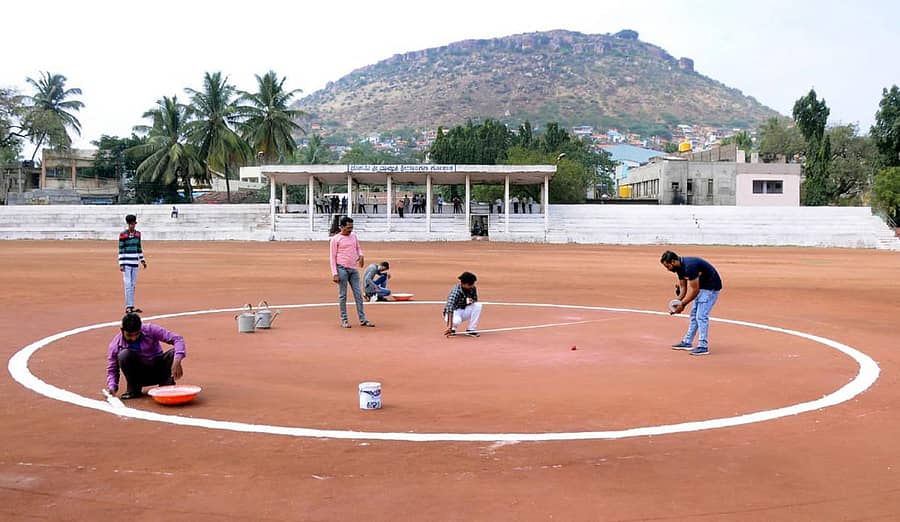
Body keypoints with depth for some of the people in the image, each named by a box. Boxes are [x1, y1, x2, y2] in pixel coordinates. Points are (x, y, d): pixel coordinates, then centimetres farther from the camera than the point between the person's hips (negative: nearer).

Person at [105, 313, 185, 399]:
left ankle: (166, 385, -9)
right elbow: (111, 370, -5)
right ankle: (133, 389, -11)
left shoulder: (150, 330, -17)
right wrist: (112, 386, -26)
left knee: (174, 353, -28)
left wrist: (176, 362, -39)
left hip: (158, 372, 0)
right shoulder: (116, 344, -13)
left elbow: (177, 339, -23)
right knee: (124, 354, -28)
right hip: (139, 375, 0)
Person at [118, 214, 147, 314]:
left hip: (135, 263, 5)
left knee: (133, 285, 9)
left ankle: (131, 306, 15)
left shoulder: (138, 234, 9)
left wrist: (142, 260, 15)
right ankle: (128, 307, -6)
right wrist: (121, 264, -12)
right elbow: (121, 250, -8)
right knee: (128, 285, -8)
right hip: (126, 263, -5)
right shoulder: (123, 234, -7)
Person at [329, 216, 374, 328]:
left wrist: (361, 255, 3)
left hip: (353, 269, 6)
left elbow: (358, 247, 27)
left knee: (358, 294, 5)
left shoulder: (353, 236, 13)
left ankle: (362, 319, 8)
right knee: (343, 295, -1)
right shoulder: (335, 239, -4)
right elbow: (333, 257, -5)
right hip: (342, 269, -6)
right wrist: (334, 273, -12)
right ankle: (344, 320, 6)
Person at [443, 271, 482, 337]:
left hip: (465, 311, 6)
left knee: (478, 305, -19)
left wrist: (472, 301, -22)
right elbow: (450, 307, -40)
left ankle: (471, 330, -11)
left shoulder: (473, 289, -9)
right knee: (456, 321, -40)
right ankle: (452, 329, -2)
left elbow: (475, 301, 7)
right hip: (454, 312, -6)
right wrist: (449, 326, -52)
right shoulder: (456, 291, -28)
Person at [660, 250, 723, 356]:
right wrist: (679, 303, -5)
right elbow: (683, 287, 7)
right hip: (701, 286, 10)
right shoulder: (679, 267, 0)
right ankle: (687, 343, 22)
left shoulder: (689, 266, -30)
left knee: (701, 316, -13)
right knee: (694, 315, 14)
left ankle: (703, 347, -9)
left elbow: (694, 290, -26)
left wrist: (683, 304, -19)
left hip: (711, 287, -10)